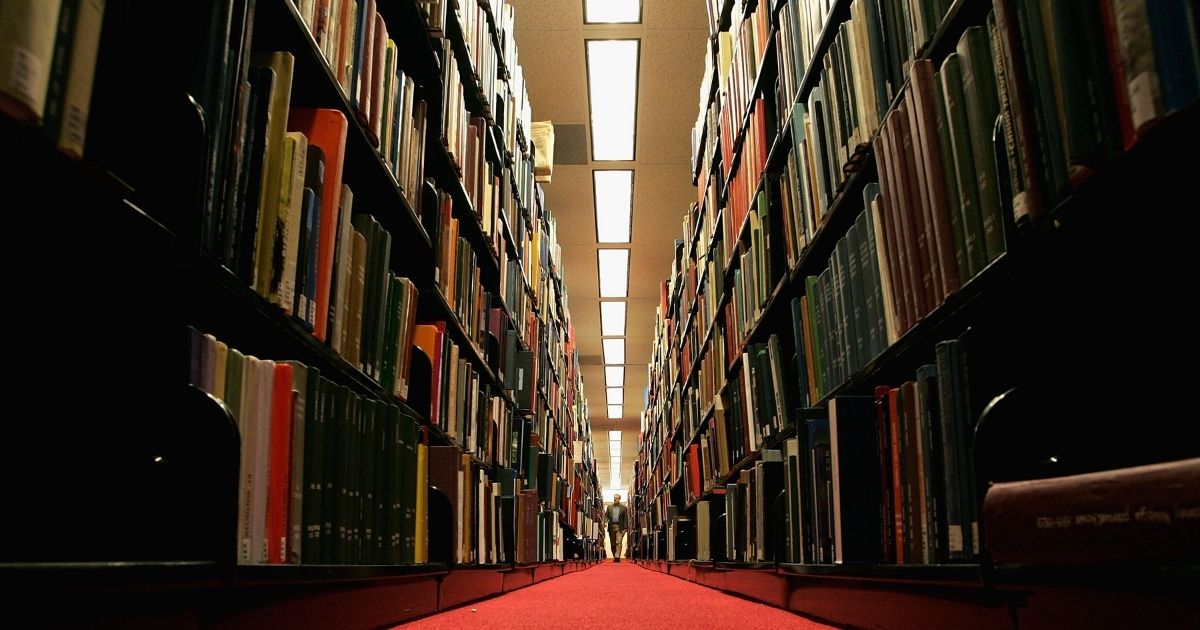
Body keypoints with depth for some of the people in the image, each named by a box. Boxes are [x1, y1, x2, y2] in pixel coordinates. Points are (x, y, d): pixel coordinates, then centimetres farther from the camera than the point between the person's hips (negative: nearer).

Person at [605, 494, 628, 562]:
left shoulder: (623, 508, 5)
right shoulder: (609, 507, 12)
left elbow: (625, 518, 2)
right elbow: (606, 516, 7)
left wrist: (625, 527, -5)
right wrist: (605, 521, -12)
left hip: (620, 528, -3)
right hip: (611, 527, 3)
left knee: (618, 543, -13)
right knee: (613, 543, 7)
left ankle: (617, 557, -18)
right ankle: (615, 557, 16)